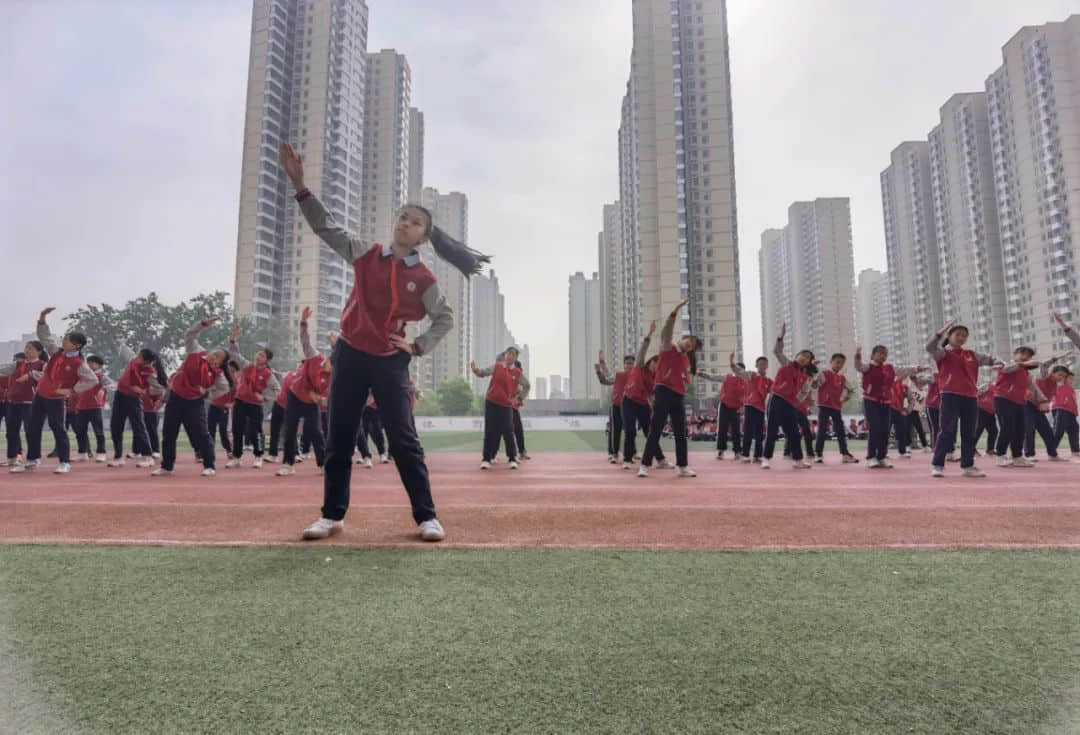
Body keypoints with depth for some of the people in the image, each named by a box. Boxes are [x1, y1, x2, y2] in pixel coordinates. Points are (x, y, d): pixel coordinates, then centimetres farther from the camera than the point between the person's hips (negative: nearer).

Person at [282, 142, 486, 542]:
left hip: (390, 362, -2)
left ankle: (427, 517, 6)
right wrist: (299, 183, -7)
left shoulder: (423, 279, -3)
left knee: (404, 442, -2)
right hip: (350, 355, 3)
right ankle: (332, 515, 20)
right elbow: (327, 227, 1)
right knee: (339, 439, 8)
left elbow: (445, 319, 7)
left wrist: (418, 346, -4)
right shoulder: (366, 254, 3)